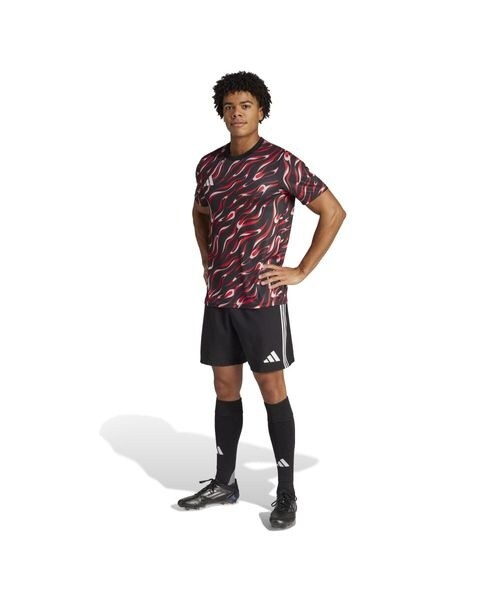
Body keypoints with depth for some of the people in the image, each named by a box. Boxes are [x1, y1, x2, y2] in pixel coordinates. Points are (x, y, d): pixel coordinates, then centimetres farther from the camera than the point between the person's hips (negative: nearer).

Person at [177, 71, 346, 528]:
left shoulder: (281, 163, -8)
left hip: (263, 297, -5)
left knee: (272, 390, 0)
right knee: (225, 389, 12)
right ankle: (224, 482, 25)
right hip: (218, 296, 5)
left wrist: (302, 271, -8)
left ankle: (286, 492, 11)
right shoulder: (209, 164, 9)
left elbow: (333, 212, -6)